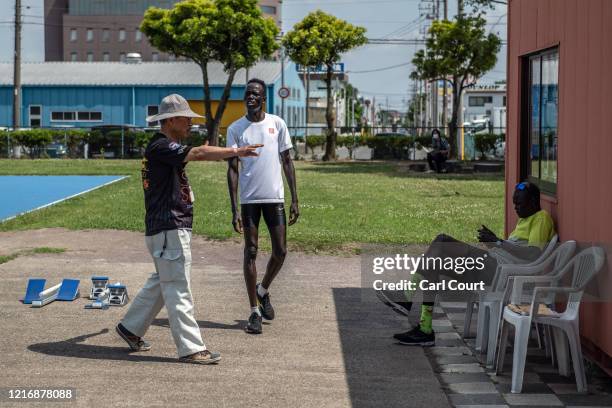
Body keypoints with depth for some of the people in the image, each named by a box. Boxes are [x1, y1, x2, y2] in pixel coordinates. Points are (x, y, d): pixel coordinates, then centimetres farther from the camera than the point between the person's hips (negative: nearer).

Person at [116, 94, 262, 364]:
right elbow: (196, 153, -28)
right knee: (178, 288, -7)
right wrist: (235, 151, -33)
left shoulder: (164, 147, 18)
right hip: (169, 228, -11)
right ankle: (190, 349, -4)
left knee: (162, 282, 21)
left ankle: (130, 327, 31)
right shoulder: (160, 147, -16)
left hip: (175, 227, 11)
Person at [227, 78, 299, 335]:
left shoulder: (277, 124, 4)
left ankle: (263, 290, 30)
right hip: (249, 199, -1)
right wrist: (234, 210, -9)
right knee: (251, 252, 1)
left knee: (280, 252, 2)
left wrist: (294, 200, 2)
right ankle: (254, 311, 9)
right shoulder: (236, 129, 0)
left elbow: (287, 162, 7)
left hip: (275, 197, 2)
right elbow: (233, 169, -2)